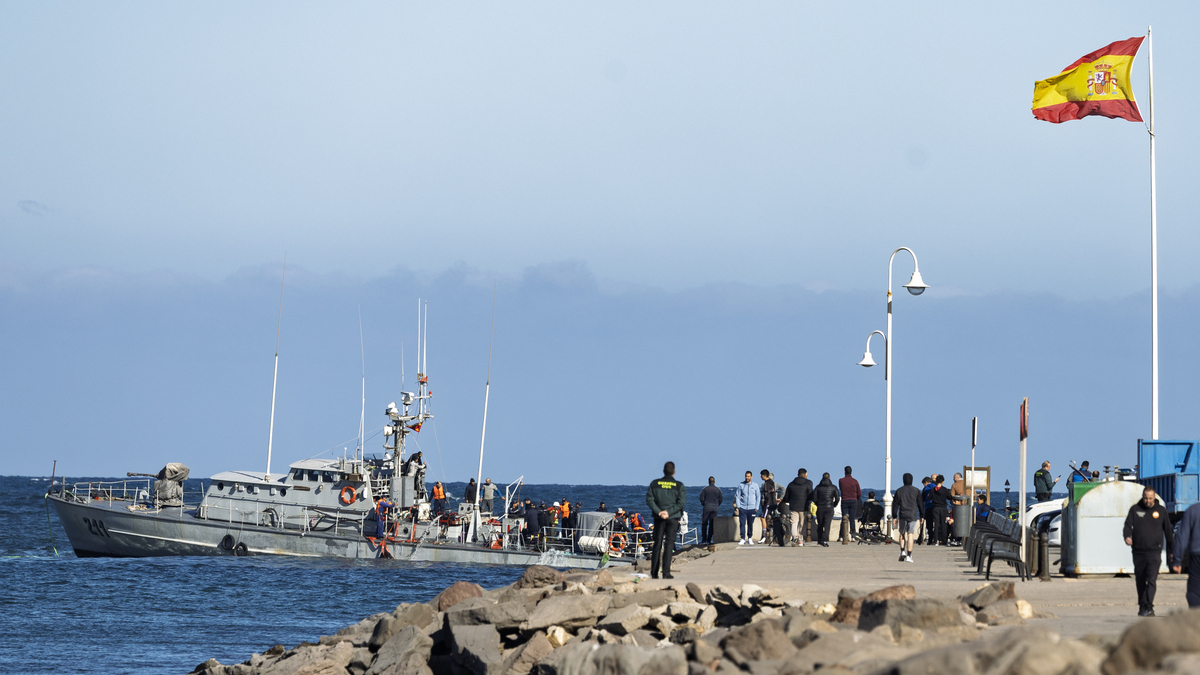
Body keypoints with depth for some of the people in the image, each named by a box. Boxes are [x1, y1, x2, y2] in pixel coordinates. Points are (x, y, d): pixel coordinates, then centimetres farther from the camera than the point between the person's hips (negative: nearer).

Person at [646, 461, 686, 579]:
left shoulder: (654, 484, 4)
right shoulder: (679, 486, -1)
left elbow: (649, 500, -4)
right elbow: (681, 502, -10)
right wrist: (668, 512, -12)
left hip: (658, 518, 2)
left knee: (657, 544, 9)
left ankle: (654, 573, 10)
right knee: (669, 544, -2)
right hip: (673, 519, -2)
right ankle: (666, 572, -10)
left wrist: (658, 512, -10)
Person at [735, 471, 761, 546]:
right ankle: (743, 539, -6)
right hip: (742, 508, 0)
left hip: (752, 508, 0)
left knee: (750, 524, 5)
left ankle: (750, 538, 17)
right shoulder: (741, 485, 3)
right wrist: (738, 506, -3)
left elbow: (758, 497, 9)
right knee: (742, 523, -7)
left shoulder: (755, 485, 5)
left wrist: (756, 508, 1)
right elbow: (737, 496, 6)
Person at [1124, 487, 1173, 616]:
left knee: (1152, 579, -15)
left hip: (1154, 552, -2)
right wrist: (1127, 536, -24)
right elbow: (1128, 524, -2)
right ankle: (1142, 606, 23)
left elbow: (1168, 530, 14)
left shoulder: (1161, 510, 7)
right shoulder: (1135, 509, 7)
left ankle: (1149, 607, -22)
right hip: (1138, 551, 2)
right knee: (1140, 581, 10)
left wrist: (1172, 548, 17)